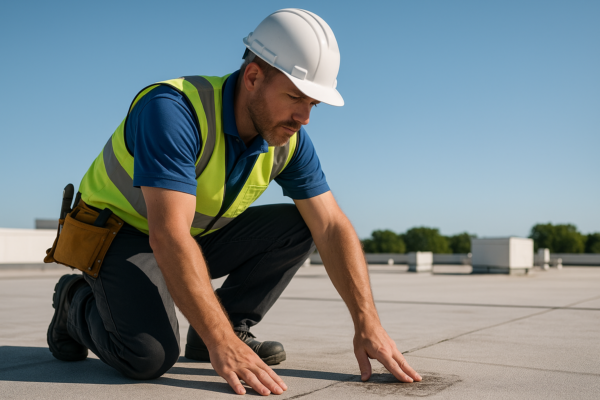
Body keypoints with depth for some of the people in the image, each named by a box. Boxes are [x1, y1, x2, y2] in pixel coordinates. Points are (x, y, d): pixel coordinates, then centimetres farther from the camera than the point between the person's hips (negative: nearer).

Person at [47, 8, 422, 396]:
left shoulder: (290, 140, -11)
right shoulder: (172, 109, -32)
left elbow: (333, 228, -10)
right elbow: (169, 236, -39)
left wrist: (368, 324, -18)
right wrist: (221, 344, -41)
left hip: (200, 236, 6)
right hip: (123, 233, -6)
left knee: (298, 226, -10)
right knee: (150, 354, -28)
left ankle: (231, 327, -4)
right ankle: (78, 303, 3)